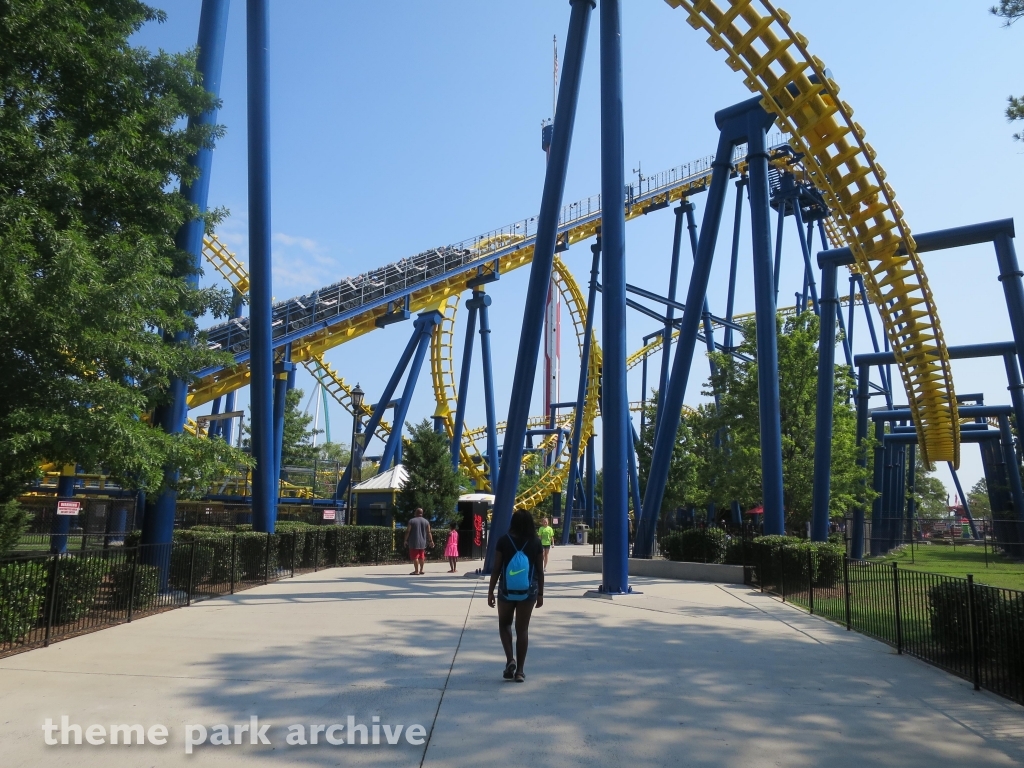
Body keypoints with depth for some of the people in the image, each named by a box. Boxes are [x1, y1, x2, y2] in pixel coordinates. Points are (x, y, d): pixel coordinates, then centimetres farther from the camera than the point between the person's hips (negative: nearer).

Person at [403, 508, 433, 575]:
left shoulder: (412, 521, -5)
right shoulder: (426, 521, 7)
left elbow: (407, 531, -6)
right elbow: (429, 532, 5)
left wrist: (406, 540, 3)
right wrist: (431, 541, 10)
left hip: (414, 542, -5)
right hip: (423, 542, 5)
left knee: (415, 557, -4)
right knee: (421, 557, 14)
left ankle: (416, 571, -7)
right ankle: (421, 570, 16)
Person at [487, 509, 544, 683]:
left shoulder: (503, 541, -6)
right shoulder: (536, 542, -2)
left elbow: (496, 569, -5)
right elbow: (540, 571, 1)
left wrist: (490, 592, 3)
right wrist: (540, 594, 10)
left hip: (507, 589, -1)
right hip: (528, 591, 1)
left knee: (504, 624, 19)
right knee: (522, 629, 7)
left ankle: (510, 659, 2)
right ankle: (520, 671, 9)